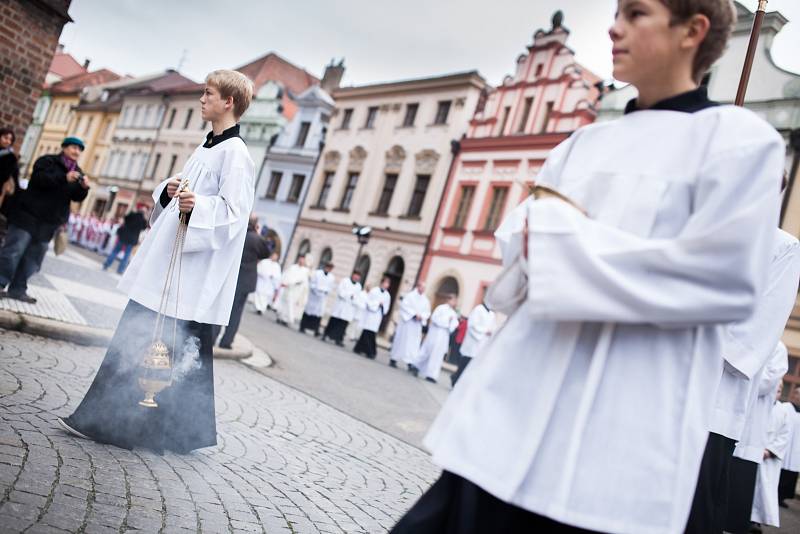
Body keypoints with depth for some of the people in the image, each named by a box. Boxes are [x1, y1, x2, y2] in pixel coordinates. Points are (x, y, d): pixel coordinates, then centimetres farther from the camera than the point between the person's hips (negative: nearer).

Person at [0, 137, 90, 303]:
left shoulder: (78, 172, 14)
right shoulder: (48, 161, -3)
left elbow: (77, 197, 8)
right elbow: (38, 178, -19)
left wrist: (84, 187, -14)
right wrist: (64, 178, -29)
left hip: (49, 222, 6)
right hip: (28, 215, -6)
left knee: (33, 257, 8)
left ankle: (17, 289, 14)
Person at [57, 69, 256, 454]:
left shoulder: (235, 154, -12)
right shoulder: (205, 148, 18)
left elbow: (233, 213, -19)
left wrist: (196, 206, -34)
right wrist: (168, 191, 4)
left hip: (192, 278, -10)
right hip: (165, 266, 10)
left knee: (179, 354, -3)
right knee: (134, 342, 14)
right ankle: (101, 420, 25)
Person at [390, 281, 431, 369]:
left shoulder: (425, 300, 8)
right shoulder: (410, 295, -4)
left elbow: (427, 312, 9)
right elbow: (404, 306, -13)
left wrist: (421, 316, -13)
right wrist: (414, 314, -20)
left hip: (417, 325, 4)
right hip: (406, 322, -4)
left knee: (414, 344, -5)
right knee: (401, 340, 2)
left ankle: (410, 362, -9)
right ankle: (393, 359, 13)